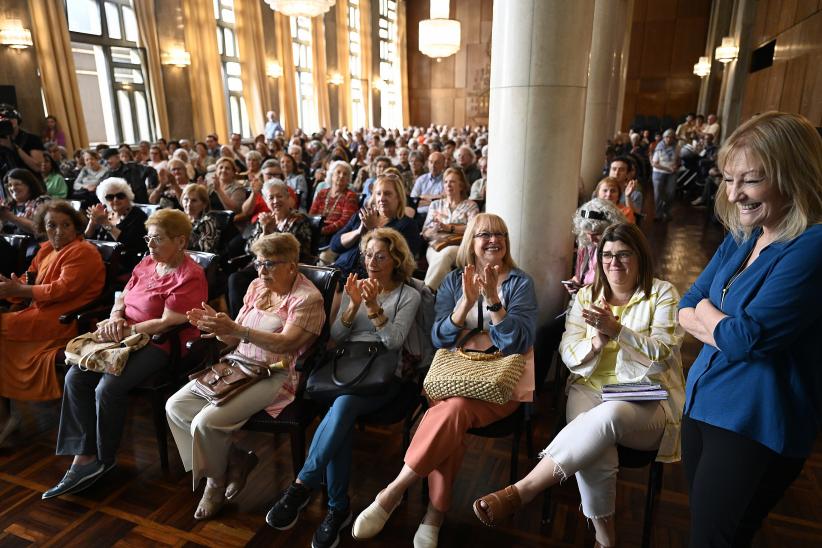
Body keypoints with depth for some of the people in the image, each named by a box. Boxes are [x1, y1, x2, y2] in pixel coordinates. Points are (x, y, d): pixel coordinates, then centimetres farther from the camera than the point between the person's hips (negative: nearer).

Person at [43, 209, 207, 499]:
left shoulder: (189, 276, -14)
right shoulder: (147, 263, 11)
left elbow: (168, 324, -18)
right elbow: (122, 298, 18)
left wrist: (125, 330, -14)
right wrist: (115, 318, -4)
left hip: (162, 345, -8)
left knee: (108, 388, -24)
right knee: (75, 377, -9)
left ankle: (103, 460, 0)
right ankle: (83, 457, -5)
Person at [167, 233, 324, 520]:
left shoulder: (307, 298, -11)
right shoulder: (256, 286, 9)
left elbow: (285, 343, -23)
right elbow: (235, 339, 12)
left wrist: (237, 329, -32)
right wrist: (216, 325, -10)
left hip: (275, 376, -8)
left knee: (206, 421, -22)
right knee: (175, 405, -5)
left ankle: (216, 481, 9)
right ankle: (236, 460, 5)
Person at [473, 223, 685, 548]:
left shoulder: (662, 293, 2)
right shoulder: (587, 294, 11)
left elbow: (663, 354, -11)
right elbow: (568, 354, 3)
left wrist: (616, 330, -26)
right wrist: (595, 343, -19)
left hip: (648, 401, -2)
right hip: (591, 389, 3)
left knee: (609, 415, -38)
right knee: (594, 447, -33)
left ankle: (519, 492, -38)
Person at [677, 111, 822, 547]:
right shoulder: (741, 238, 5)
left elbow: (745, 337, -25)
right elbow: (686, 308, 7)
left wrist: (707, 311, -5)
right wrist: (726, 329, -13)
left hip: (756, 428, -8)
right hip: (702, 404, 8)